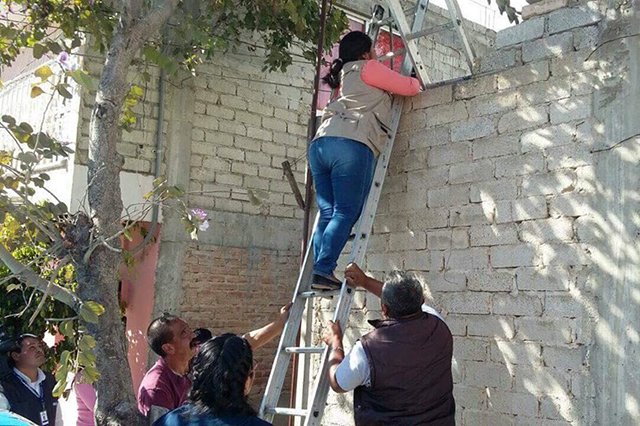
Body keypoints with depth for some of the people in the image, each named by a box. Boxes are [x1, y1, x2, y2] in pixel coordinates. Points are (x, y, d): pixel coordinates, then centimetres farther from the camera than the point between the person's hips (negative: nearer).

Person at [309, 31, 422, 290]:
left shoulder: (343, 79, 34)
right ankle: (323, 271, -20)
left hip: (320, 143, 7)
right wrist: (415, 81, 37)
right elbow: (409, 88, 14)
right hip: (352, 144, -7)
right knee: (346, 213, -10)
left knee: (327, 213, 3)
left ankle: (319, 272, -7)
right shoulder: (367, 69, 12)